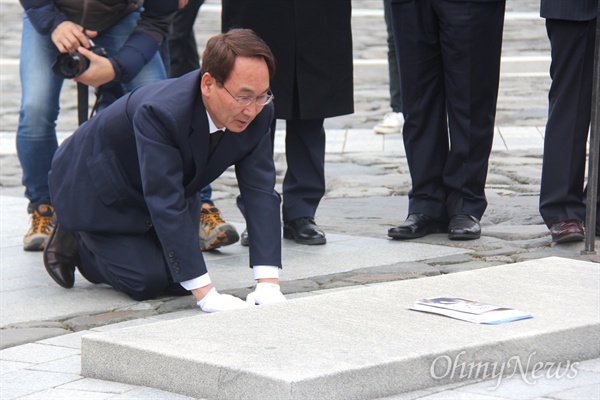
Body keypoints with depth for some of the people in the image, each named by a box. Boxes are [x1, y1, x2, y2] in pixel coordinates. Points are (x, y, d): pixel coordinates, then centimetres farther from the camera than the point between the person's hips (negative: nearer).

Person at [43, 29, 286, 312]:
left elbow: (261, 193, -23)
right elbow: (166, 206, -42)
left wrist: (268, 285, -33)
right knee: (145, 282, -16)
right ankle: (73, 239, 10)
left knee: (179, 283, -4)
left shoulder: (258, 113, -23)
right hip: (97, 188, -6)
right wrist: (206, 295, -45)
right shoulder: (160, 112, -42)